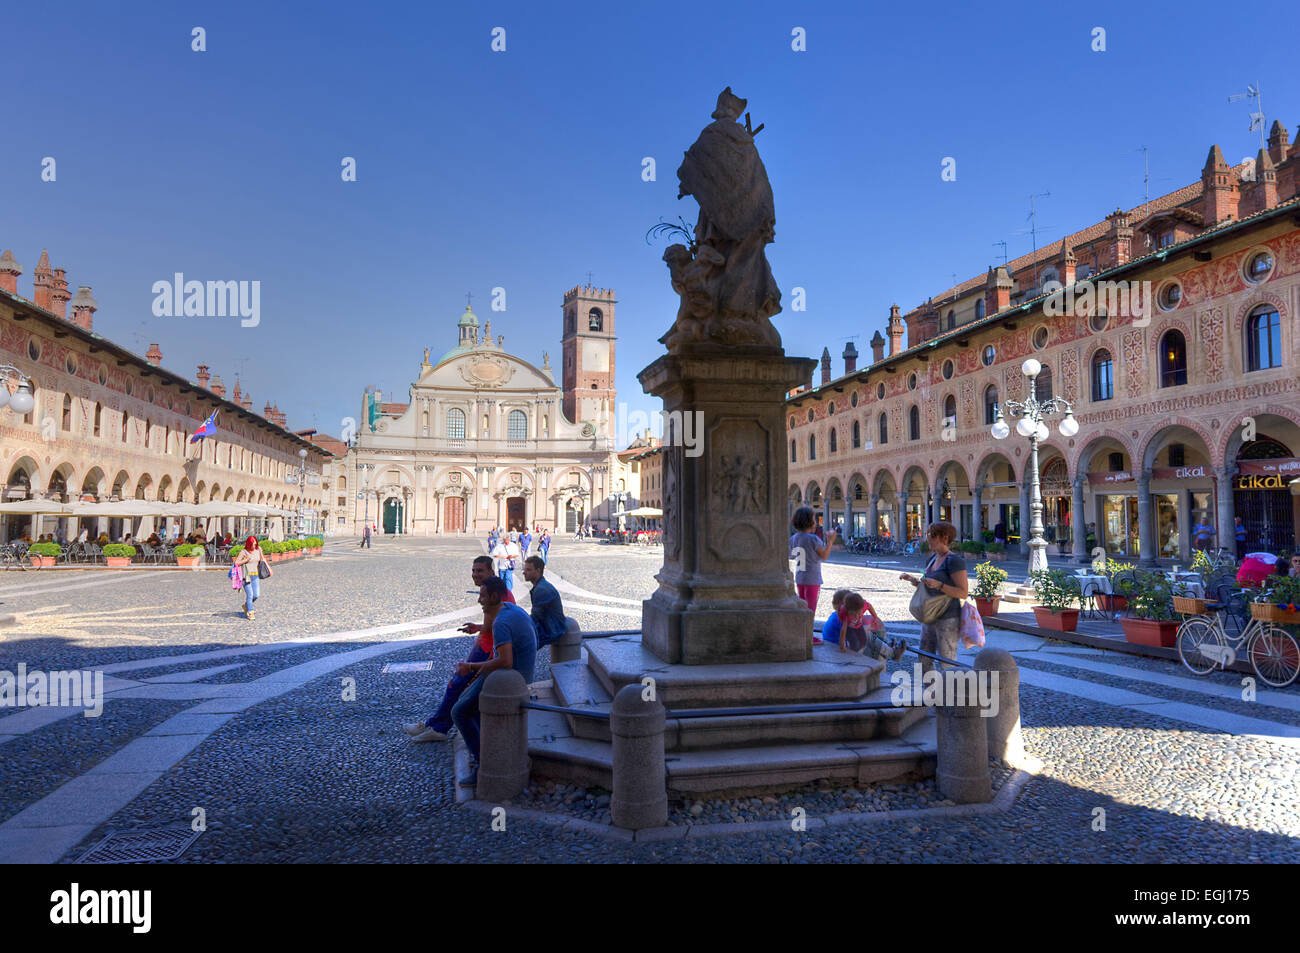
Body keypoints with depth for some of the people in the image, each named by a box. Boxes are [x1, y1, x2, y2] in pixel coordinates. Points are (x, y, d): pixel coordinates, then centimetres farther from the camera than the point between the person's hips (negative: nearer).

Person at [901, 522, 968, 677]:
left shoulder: (955, 561, -14)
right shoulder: (932, 559, 12)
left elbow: (963, 593, -18)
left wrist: (939, 585, -28)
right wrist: (912, 579, 4)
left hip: (947, 620, -9)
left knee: (947, 665, -1)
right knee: (925, 661, 14)